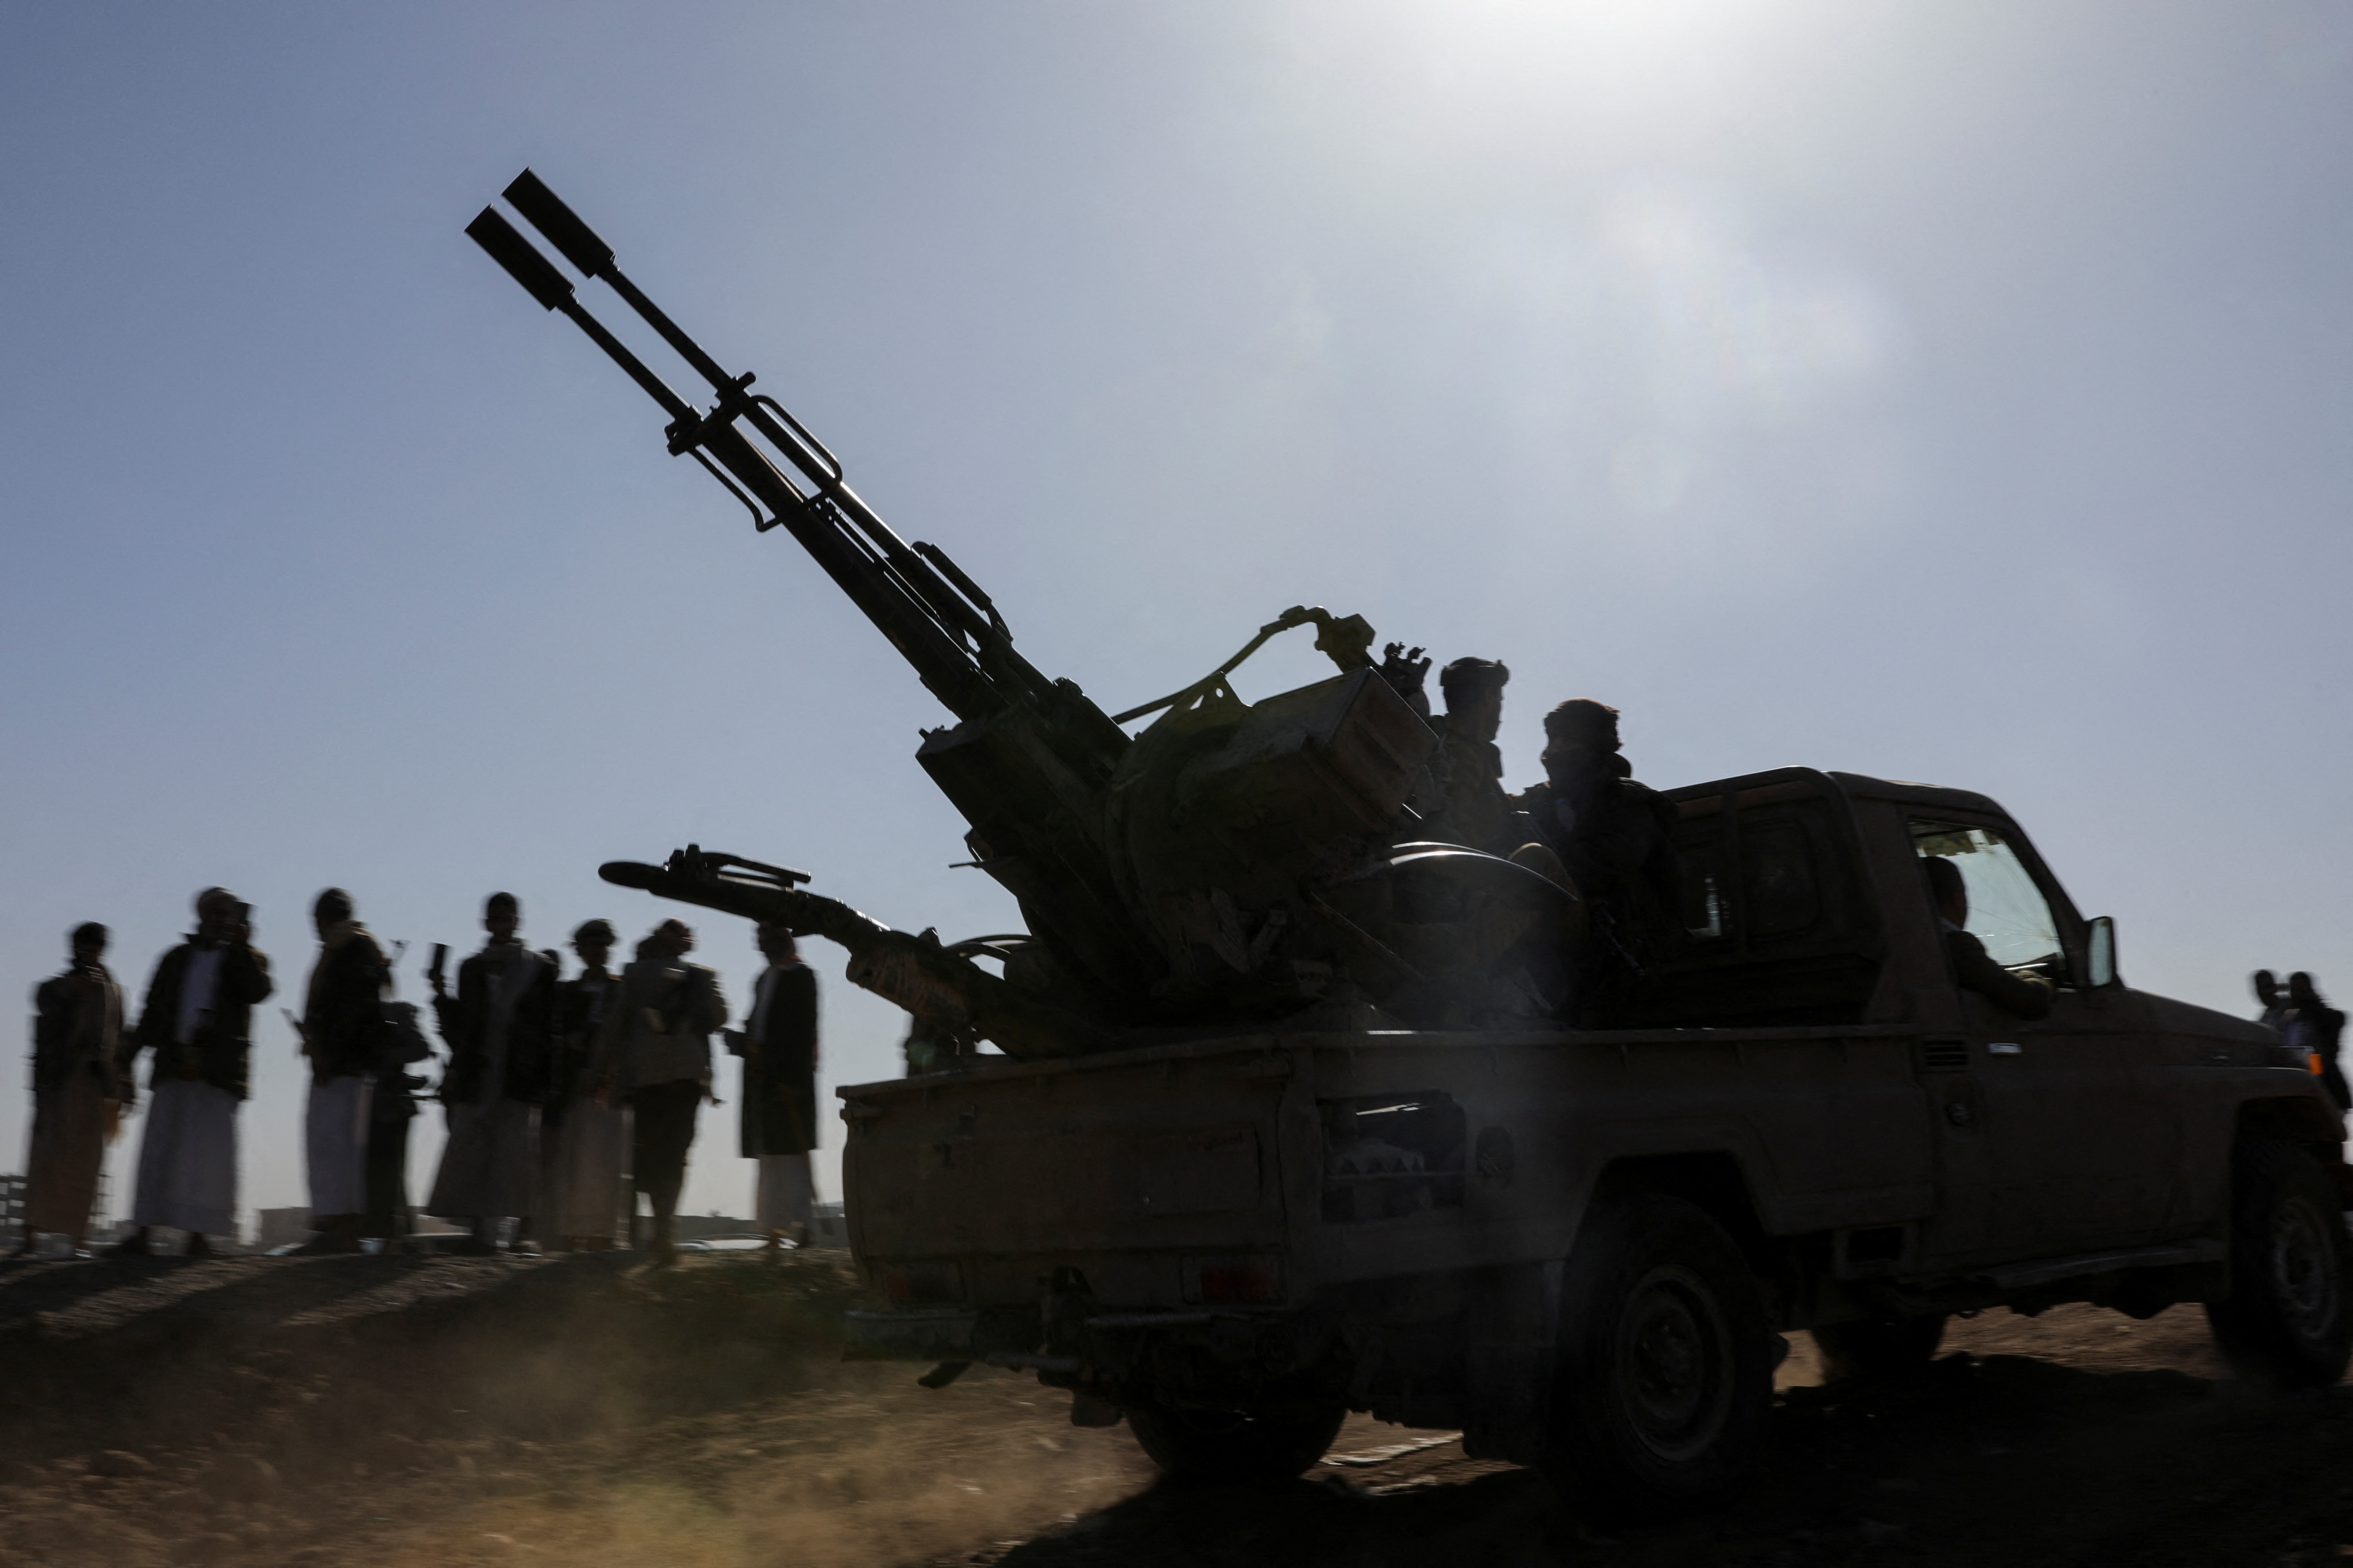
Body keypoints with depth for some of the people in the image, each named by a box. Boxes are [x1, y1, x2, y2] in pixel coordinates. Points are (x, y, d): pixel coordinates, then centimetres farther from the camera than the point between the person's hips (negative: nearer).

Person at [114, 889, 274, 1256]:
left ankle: (199, 1234, -3)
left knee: (209, 1152, -5)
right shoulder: (176, 959, 18)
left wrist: (242, 947, -14)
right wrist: (130, 1057, 10)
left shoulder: (245, 960, 9)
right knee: (158, 1147, 1)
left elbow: (259, 992, -12)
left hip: (219, 1070, -3)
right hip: (173, 1066, 3)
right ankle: (144, 1232, 4)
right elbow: (152, 1010, 17)